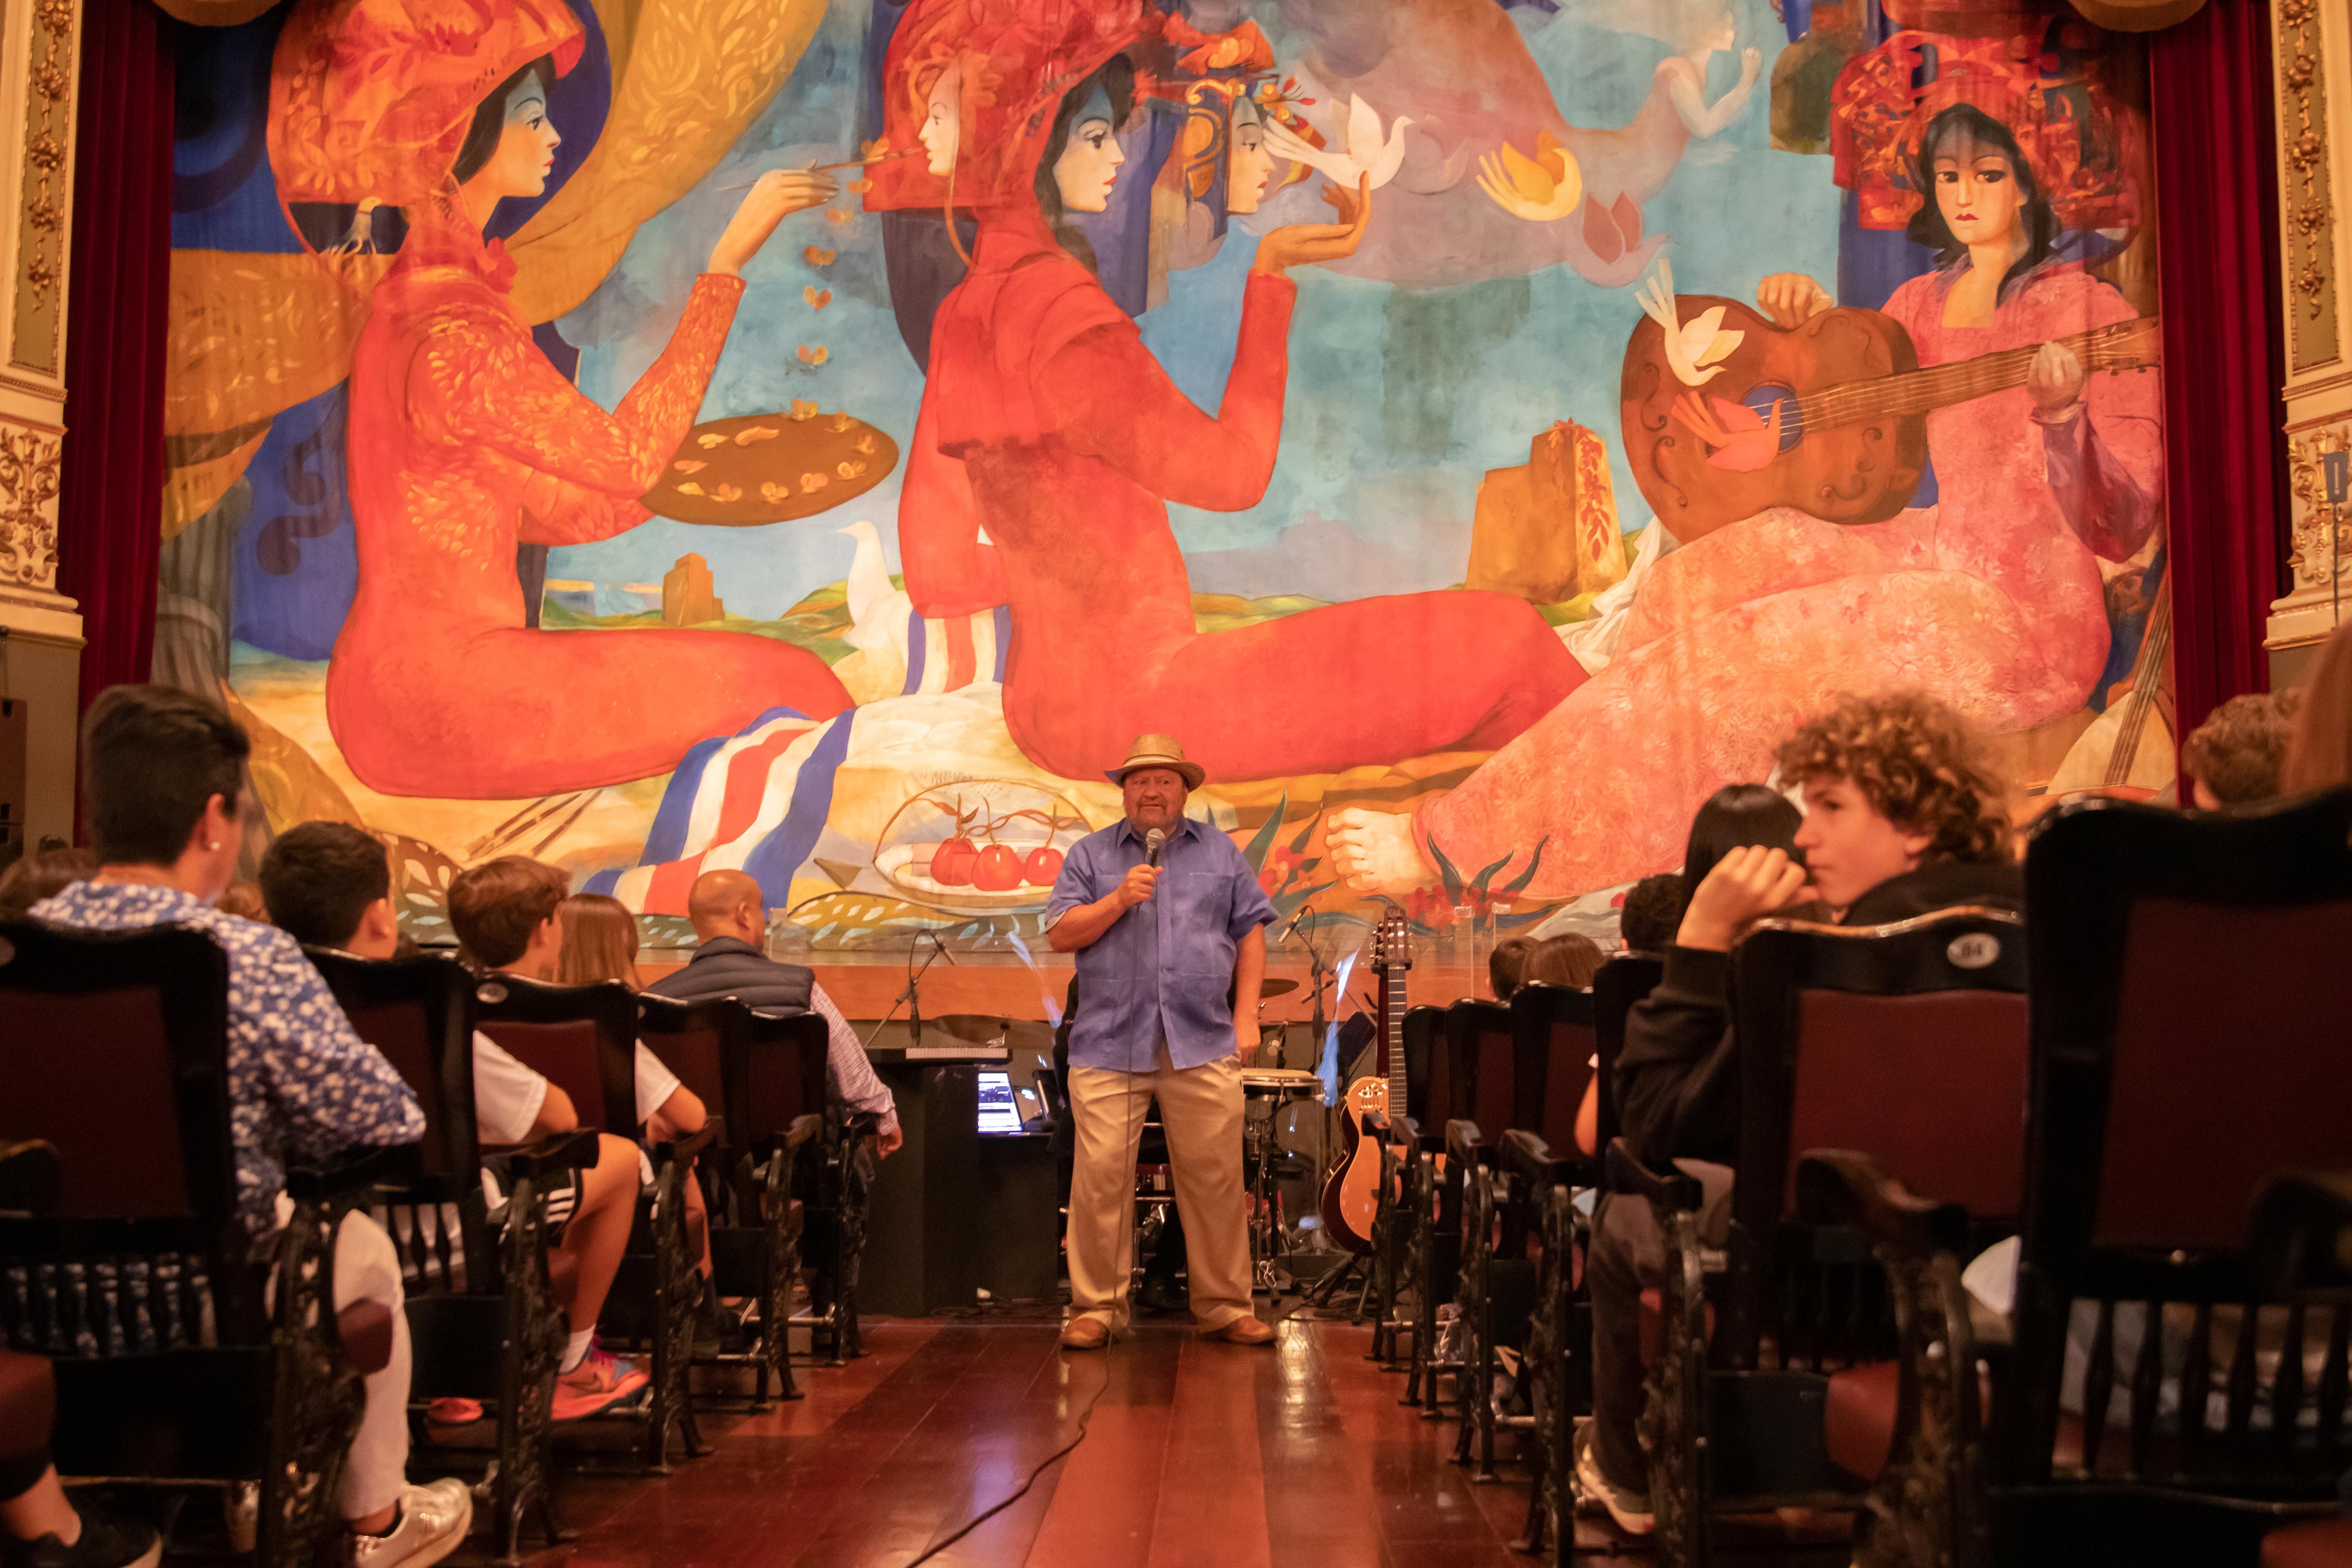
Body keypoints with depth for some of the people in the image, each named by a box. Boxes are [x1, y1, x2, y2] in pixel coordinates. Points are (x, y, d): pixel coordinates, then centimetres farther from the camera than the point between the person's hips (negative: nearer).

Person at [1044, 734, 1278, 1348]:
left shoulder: (1221, 854, 14)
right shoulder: (1091, 854, 10)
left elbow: (1250, 931, 11)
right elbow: (1059, 934, 2)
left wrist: (1245, 1017, 3)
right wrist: (1119, 899, -11)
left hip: (1203, 1045, 1)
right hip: (1109, 1045, -1)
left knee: (1215, 1179, 1)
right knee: (1101, 1177, -5)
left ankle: (1226, 1308, 11)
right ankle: (1096, 1308, 6)